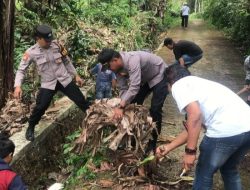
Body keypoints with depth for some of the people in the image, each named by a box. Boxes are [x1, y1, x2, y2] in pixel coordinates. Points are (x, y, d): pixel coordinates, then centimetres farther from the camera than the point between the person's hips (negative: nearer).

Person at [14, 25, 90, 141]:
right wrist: (17, 86, -23)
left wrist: (76, 75, 12)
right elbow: (21, 70, -7)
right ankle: (30, 129, 20)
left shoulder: (56, 45, -5)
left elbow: (67, 61, 9)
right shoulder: (31, 52, -12)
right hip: (48, 84, -2)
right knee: (40, 108, -8)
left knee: (81, 101, 6)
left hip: (65, 80, 2)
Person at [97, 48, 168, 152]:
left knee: (155, 109, -14)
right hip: (144, 79, 8)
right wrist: (122, 106, -25)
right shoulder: (118, 67, -14)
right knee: (134, 104, 5)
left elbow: (134, 87, -45)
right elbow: (123, 89, -12)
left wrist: (121, 107, -44)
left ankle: (152, 144, -1)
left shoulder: (132, 60, -40)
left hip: (159, 76, -8)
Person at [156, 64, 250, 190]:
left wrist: (190, 151, -8)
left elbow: (195, 115, -13)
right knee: (229, 169, 31)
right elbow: (193, 128, 32)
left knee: (204, 173, 15)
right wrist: (169, 147, 35)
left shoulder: (178, 85, 7)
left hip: (226, 130, -9)